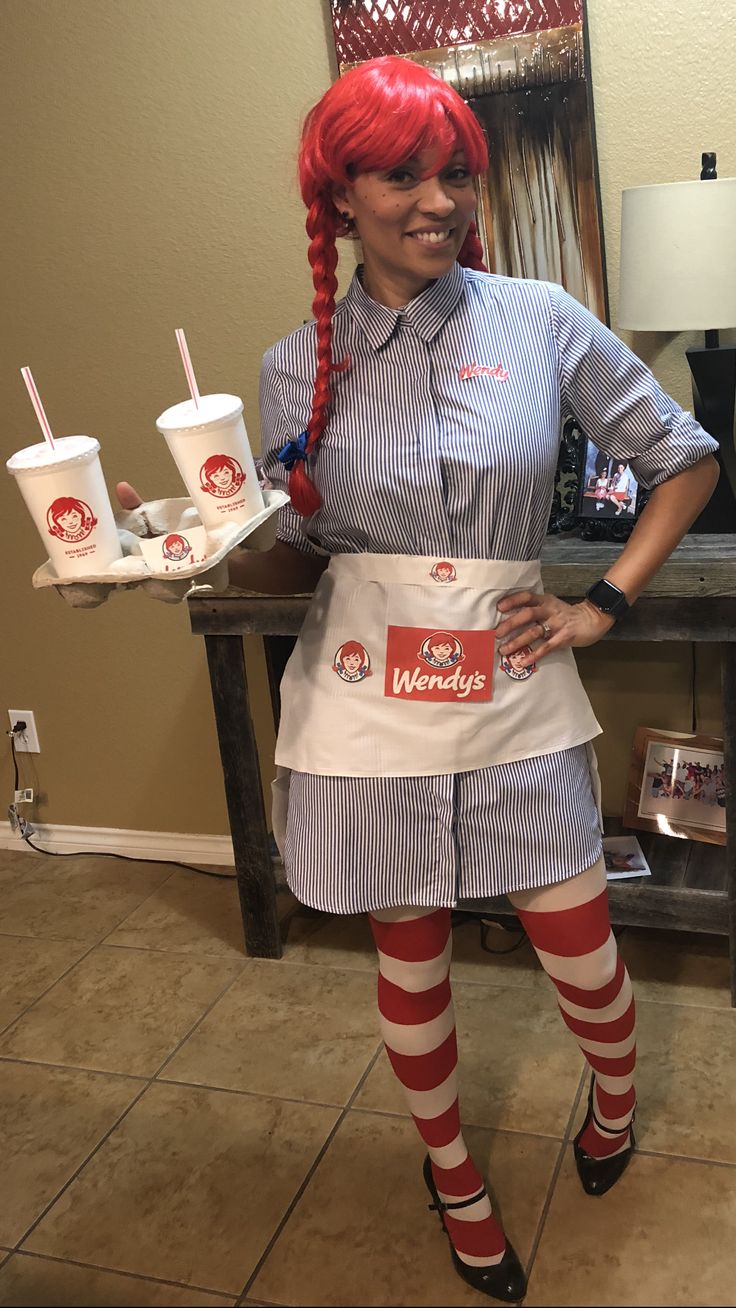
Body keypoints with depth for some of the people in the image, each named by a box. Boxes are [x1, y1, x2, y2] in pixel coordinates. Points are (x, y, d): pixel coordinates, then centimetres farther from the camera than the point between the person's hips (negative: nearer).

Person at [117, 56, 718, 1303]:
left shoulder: (542, 322, -3)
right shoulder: (297, 367, 0)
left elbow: (687, 461, 5)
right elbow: (296, 558, 4)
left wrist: (604, 603, -1)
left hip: (514, 696, 0)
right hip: (367, 707, 1)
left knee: (578, 946, 11)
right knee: (410, 954, 16)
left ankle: (615, 1094, 49)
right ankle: (450, 1167, 44)